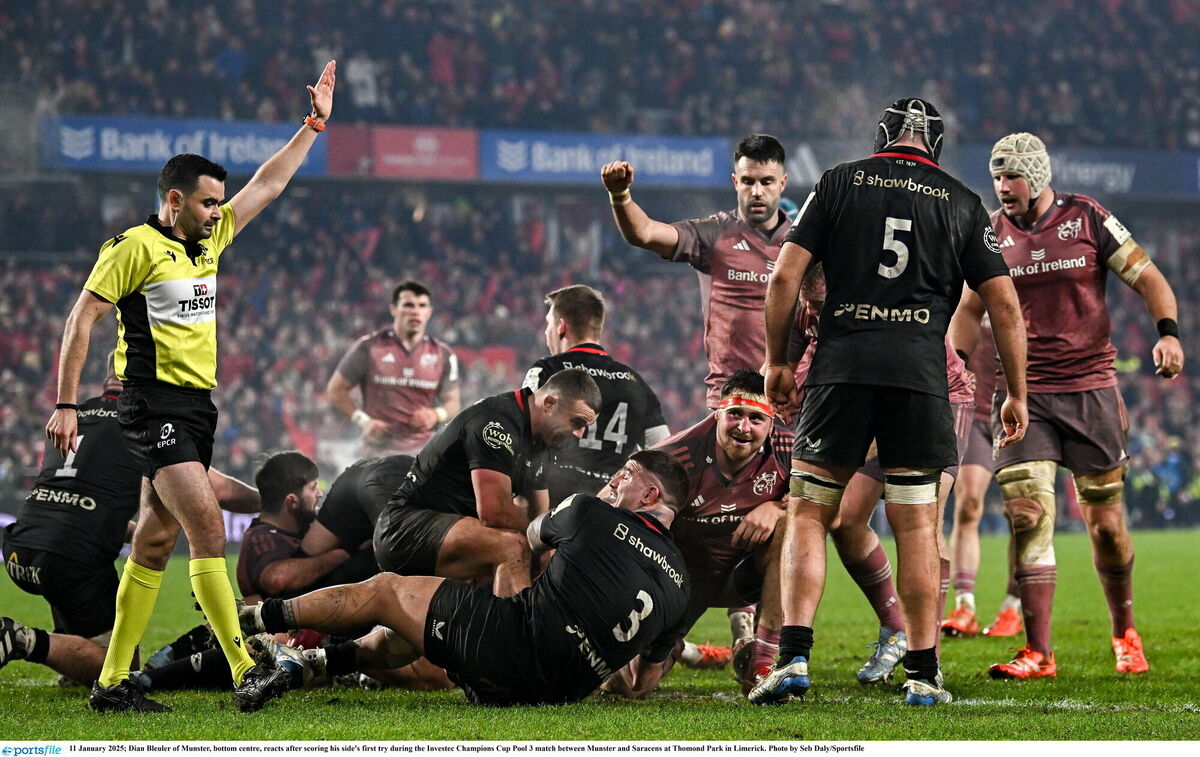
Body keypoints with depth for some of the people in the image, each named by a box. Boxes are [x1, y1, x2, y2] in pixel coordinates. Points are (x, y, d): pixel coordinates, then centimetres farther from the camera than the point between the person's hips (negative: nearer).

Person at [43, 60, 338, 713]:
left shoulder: (209, 239, 14)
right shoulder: (135, 247, -8)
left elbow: (267, 184, 23)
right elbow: (81, 317, -7)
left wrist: (314, 124, 21)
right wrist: (65, 404, -11)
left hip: (196, 407, 8)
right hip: (155, 407, -8)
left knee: (156, 543, 7)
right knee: (209, 530, -18)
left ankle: (113, 682, 10)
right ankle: (244, 673, -23)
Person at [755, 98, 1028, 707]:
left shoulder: (839, 183, 10)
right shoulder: (961, 204, 13)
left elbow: (785, 276, 3)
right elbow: (1004, 303, 9)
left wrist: (777, 360, 13)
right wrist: (1016, 393, 16)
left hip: (842, 366, -1)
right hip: (920, 373, 1)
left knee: (808, 514, 5)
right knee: (917, 526, 6)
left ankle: (794, 657, -7)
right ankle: (924, 674, 6)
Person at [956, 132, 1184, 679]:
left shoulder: (1087, 220, -1)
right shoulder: (992, 233, 6)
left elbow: (1148, 279, 1)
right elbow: (970, 308, 17)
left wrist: (1168, 332, -17)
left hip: (1090, 388, -1)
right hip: (1026, 396, 1)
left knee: (1106, 522, 5)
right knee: (1027, 516, -12)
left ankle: (1125, 634, 28)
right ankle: (1037, 654, -10)